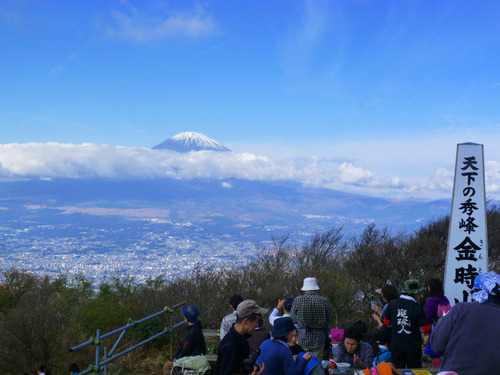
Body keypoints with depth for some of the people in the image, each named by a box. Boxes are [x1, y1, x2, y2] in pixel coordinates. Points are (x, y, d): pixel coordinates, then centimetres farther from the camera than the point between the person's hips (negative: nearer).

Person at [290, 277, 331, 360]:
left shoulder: (297, 300, -7)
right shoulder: (324, 301, -4)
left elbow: (293, 320, 2)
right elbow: (328, 319, 8)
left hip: (302, 338, -1)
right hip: (319, 338, 1)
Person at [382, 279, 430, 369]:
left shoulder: (392, 304, -5)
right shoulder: (418, 308, -14)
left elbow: (386, 322, 7)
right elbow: (426, 329, -11)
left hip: (396, 345, 3)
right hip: (413, 346, -2)